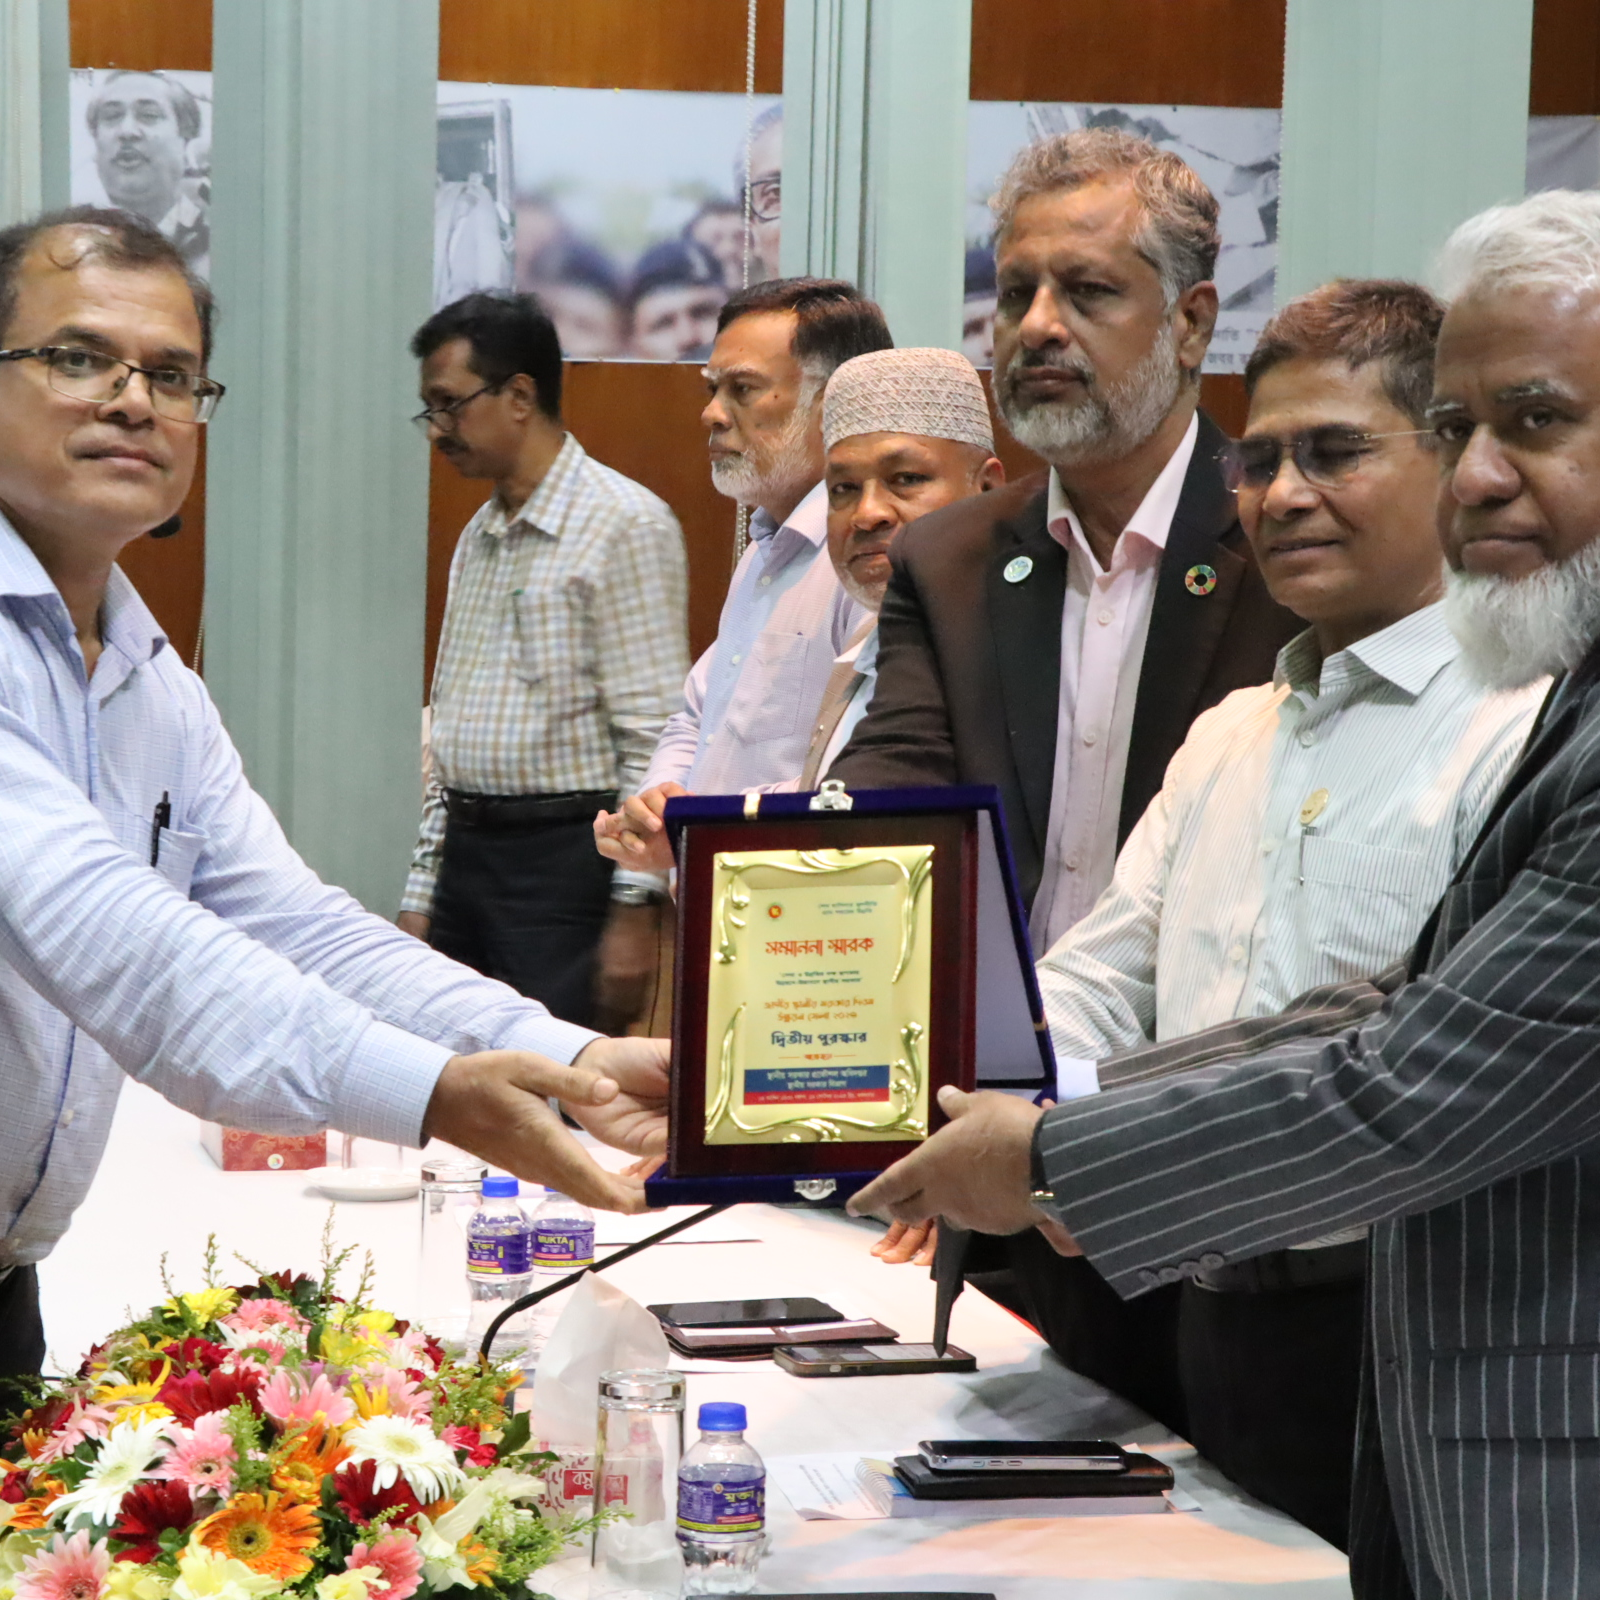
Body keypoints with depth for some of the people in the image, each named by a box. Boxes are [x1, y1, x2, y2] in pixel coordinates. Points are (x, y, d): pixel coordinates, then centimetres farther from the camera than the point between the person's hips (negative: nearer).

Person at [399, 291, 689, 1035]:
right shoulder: (478, 538, 17)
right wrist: (421, 895, 17)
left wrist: (634, 910, -17)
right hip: (466, 854, 8)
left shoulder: (624, 524, -8)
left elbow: (655, 735, -13)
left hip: (567, 858, -8)